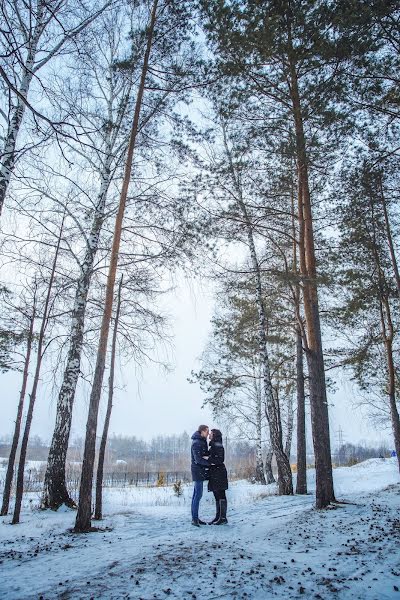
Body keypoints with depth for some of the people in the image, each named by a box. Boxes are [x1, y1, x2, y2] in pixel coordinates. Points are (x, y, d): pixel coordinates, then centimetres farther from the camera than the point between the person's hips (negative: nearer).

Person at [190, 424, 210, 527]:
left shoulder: (202, 442, 14)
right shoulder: (196, 443, -17)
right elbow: (198, 459, -21)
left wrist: (207, 457, -5)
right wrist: (210, 463, -15)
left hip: (200, 470, 10)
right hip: (198, 470, -10)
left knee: (196, 494, 12)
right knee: (198, 494, -7)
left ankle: (195, 518, 18)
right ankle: (195, 518, -3)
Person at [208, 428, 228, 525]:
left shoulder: (218, 446, -13)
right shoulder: (213, 446, 15)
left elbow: (221, 459, -20)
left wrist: (209, 459, -22)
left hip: (219, 473, -10)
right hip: (214, 473, 10)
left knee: (221, 495, -4)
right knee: (217, 496, 12)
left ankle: (223, 518, 1)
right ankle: (218, 517, 19)